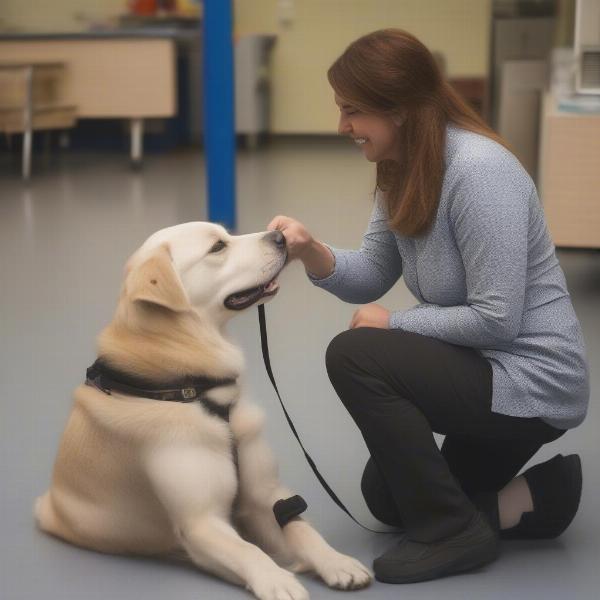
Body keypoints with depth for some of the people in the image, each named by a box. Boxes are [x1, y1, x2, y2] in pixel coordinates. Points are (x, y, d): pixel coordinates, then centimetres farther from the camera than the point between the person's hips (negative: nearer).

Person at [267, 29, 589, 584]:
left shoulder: (478, 170, -28)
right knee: (386, 495, 21)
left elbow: (496, 318, -29)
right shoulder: (401, 171, 1)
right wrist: (312, 252, -18)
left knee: (354, 355, -22)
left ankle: (452, 530, -11)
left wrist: (394, 323, -16)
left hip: (531, 381, -10)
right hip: (483, 369, 10)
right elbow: (369, 278, 2)